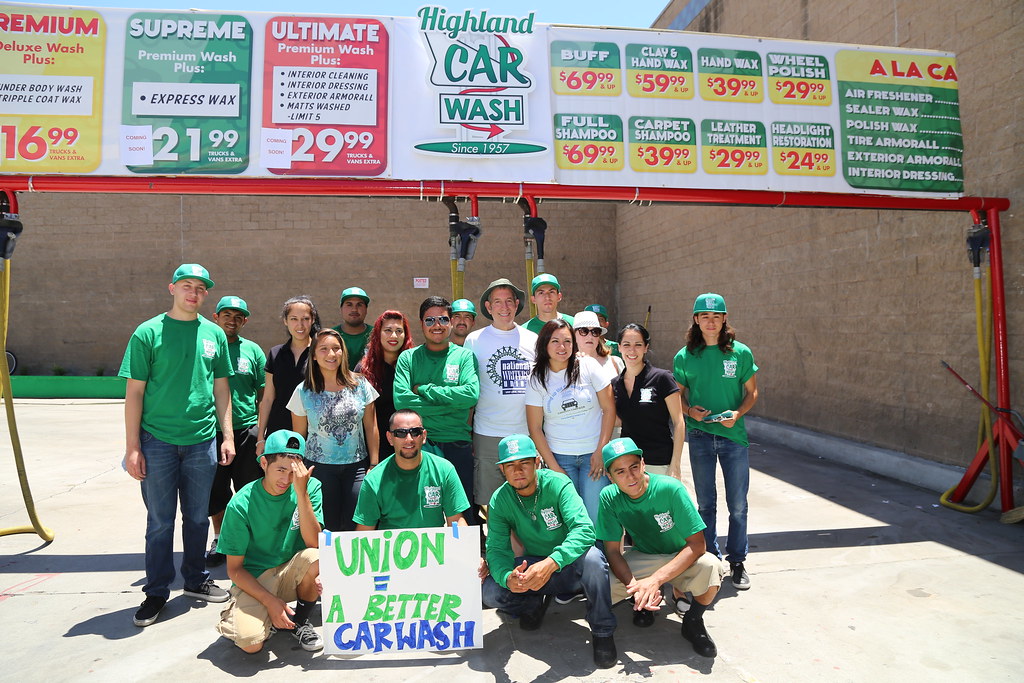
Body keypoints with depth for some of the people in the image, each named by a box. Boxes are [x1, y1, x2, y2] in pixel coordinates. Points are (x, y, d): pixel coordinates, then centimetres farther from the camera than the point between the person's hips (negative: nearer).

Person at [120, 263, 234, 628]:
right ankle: (156, 592, 23)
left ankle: (196, 580, 31)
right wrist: (132, 446, -8)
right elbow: (134, 392, -4)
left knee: (198, 517, 14)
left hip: (202, 440, 3)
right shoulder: (149, 332, -4)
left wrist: (228, 436, 6)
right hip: (158, 440, -3)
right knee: (160, 522, 7)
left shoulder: (214, 334, 6)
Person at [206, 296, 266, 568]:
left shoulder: (253, 350, 5)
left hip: (246, 429, 0)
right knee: (214, 493, 11)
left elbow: (263, 394, 6)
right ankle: (219, 539, 30)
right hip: (211, 431, 1)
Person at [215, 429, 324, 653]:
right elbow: (234, 569, -7)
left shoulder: (310, 487, -10)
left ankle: (300, 620, -2)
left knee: (315, 558, -31)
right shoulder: (241, 504, -15)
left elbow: (314, 543, -21)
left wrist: (301, 492, -29)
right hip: (253, 580, -2)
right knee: (250, 643, -28)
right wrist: (270, 601, -18)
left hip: (292, 574, 2)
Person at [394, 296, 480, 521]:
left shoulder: (465, 356, 5)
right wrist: (450, 404, -10)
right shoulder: (408, 358, 5)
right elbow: (402, 401, -9)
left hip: (457, 445, 0)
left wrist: (424, 389, -9)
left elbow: (471, 394, -12)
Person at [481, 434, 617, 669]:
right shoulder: (499, 501, -10)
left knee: (592, 557, -37)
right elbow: (496, 549, -15)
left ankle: (602, 632, -12)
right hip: (534, 564, 3)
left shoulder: (557, 484, -22)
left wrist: (551, 563, -50)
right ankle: (536, 603, 11)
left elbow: (584, 529, -34)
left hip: (570, 564, -3)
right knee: (491, 591, -23)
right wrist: (507, 578, -40)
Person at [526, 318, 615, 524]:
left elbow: (609, 409, -1)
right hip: (559, 457, 1)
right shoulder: (537, 379, 0)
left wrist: (601, 452, -6)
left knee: (595, 518, -4)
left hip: (594, 453, -1)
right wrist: (554, 467, -3)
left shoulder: (588, 366, -3)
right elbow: (535, 428, 1)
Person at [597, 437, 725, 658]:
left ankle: (693, 621, -3)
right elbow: (612, 551, -13)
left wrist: (655, 579, -33)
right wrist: (635, 587, -31)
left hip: (680, 558, -2)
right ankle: (644, 599, 10)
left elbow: (697, 545, -25)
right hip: (643, 559, 2)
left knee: (710, 567, -35)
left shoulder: (670, 488, -26)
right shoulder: (609, 497, -17)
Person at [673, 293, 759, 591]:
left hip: (734, 435, 0)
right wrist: (690, 411, -13)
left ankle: (737, 561, 24)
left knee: (738, 505, 7)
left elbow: (752, 392, 5)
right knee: (705, 504, 11)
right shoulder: (684, 357, 1)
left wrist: (738, 413, -13)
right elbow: (678, 395, 7)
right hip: (699, 436, 1)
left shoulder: (740, 353, -1)